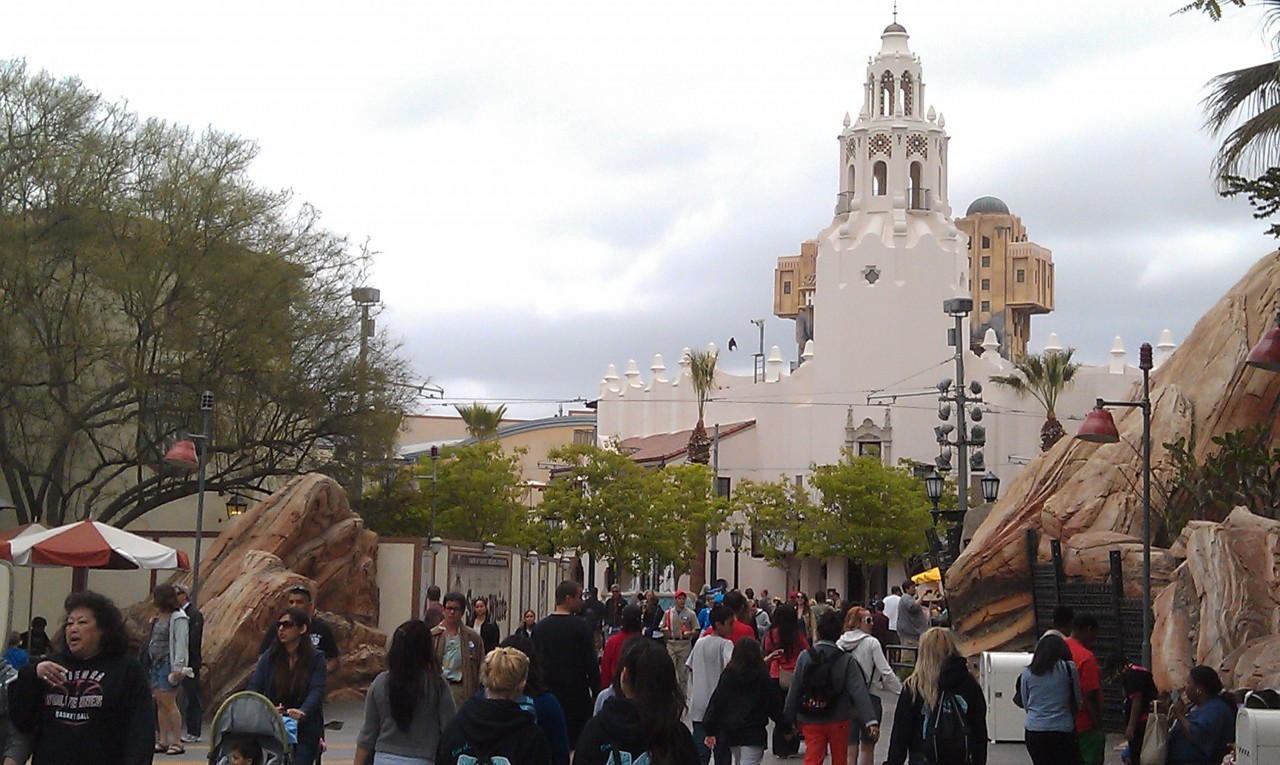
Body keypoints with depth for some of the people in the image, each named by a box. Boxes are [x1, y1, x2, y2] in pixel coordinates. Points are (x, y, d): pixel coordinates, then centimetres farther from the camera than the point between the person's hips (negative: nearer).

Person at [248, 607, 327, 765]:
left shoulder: (316, 659, -2)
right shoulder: (269, 657, 6)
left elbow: (317, 691, -13)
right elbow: (254, 687, -1)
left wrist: (302, 712, -33)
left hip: (305, 730, -2)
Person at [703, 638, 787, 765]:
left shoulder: (727, 675, 0)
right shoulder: (762, 676, -9)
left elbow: (716, 702, -1)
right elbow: (773, 703, -4)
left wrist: (710, 731, 3)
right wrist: (785, 725, 10)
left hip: (729, 732, 5)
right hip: (753, 733, -4)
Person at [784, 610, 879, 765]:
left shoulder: (805, 657, -7)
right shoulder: (846, 660, -9)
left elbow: (794, 690, -4)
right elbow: (859, 692, -17)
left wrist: (789, 719, 6)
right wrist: (871, 721, -23)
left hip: (810, 721, 0)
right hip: (838, 721, 0)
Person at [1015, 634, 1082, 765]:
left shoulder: (1027, 673, 5)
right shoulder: (1068, 668, -2)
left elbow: (1025, 704, 12)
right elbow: (1077, 700, 5)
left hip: (1033, 731, 3)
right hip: (1062, 731, -3)